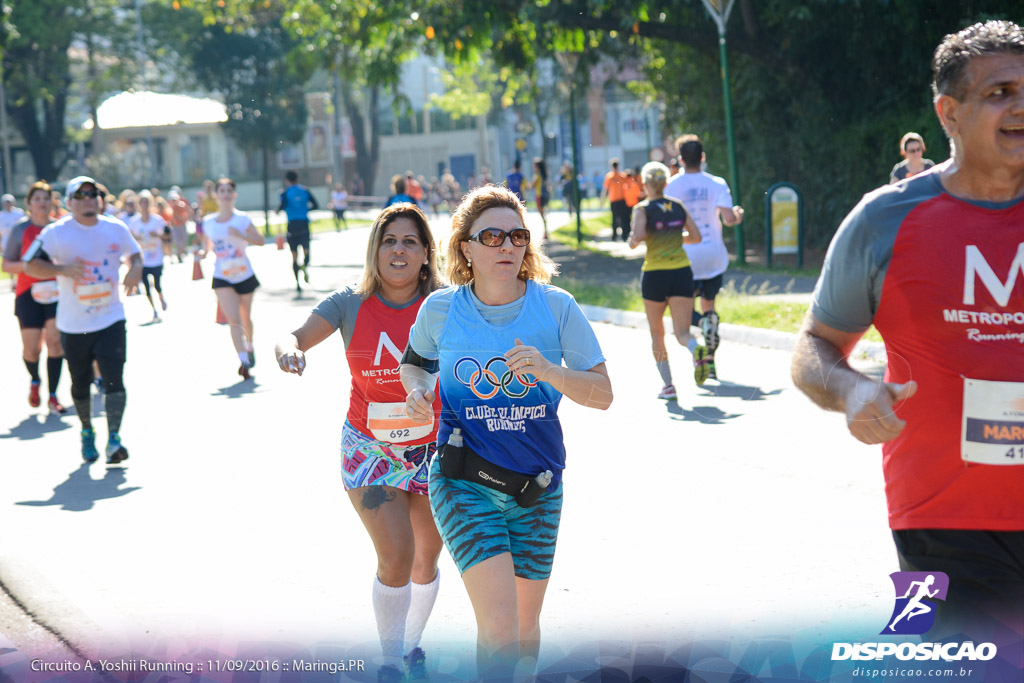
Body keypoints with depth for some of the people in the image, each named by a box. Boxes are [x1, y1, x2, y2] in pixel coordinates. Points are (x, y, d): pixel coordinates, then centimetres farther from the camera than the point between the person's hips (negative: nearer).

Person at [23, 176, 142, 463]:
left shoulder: (116, 229, 3)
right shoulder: (56, 232, -7)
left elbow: (134, 253, 20)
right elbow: (30, 265, -8)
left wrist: (135, 269, -3)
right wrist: (62, 269, -24)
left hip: (111, 319, 1)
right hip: (73, 324, -1)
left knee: (114, 378, -14)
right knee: (80, 384, 10)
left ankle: (114, 439, -13)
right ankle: (87, 432, 34)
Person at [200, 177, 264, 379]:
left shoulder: (242, 220, -7)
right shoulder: (208, 222, 0)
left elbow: (260, 240, -11)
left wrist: (241, 235, -25)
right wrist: (204, 253, -5)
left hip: (244, 275, 0)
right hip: (222, 278, 0)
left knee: (245, 317, 16)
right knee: (233, 319, -16)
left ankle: (249, 346, 46)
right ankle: (244, 360, -23)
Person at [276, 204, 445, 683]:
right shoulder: (351, 304, -7)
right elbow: (296, 337, -15)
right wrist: (288, 349, -39)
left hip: (435, 451, 1)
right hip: (370, 449, -1)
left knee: (426, 559, 13)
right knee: (395, 557, -13)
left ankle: (412, 644, 40)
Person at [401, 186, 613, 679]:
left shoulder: (556, 306, -6)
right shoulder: (440, 309, -5)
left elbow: (602, 394, -5)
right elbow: (413, 361, 16)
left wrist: (548, 371, -23)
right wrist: (417, 389, -7)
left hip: (537, 487, 2)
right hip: (464, 484, -2)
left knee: (526, 627, 15)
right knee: (500, 625, -20)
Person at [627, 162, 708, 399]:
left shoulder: (642, 209, -5)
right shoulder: (678, 206, 7)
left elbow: (637, 235, -20)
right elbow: (696, 236, 8)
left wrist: (632, 242, 2)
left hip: (655, 274, -3)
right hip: (682, 272, 3)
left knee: (657, 334, 14)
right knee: (682, 332, -1)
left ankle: (668, 386, 12)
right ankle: (697, 353, -35)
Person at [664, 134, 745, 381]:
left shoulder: (671, 186, -5)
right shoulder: (717, 184, -3)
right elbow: (728, 219, -13)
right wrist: (738, 215, 9)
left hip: (685, 257, -2)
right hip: (714, 256, 2)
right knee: (708, 304, 17)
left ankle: (702, 323, -22)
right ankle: (711, 362, 9)